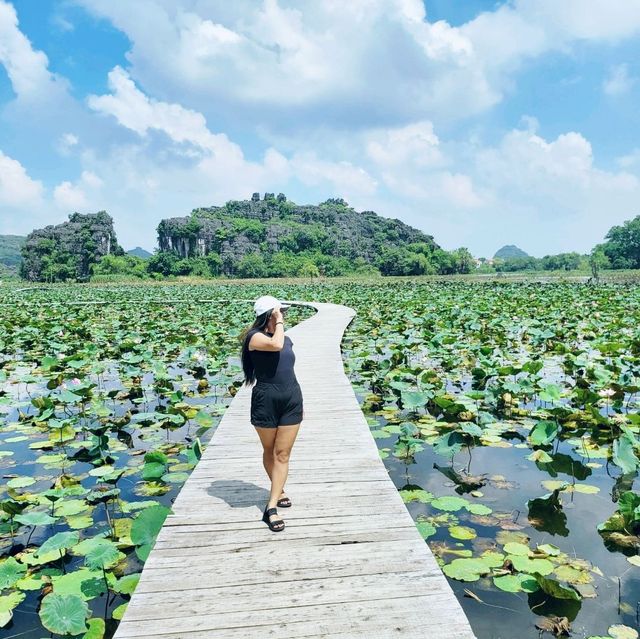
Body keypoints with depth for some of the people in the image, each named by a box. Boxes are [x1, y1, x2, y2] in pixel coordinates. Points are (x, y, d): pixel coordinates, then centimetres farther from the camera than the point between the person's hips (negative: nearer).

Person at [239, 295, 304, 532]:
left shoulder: (287, 339, 11)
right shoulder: (254, 337, -9)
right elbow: (275, 344, -30)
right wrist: (279, 322, -14)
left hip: (291, 399, 5)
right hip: (266, 400, -5)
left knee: (282, 454, 0)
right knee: (269, 451, 13)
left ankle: (271, 507, 3)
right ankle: (278, 490, 36)